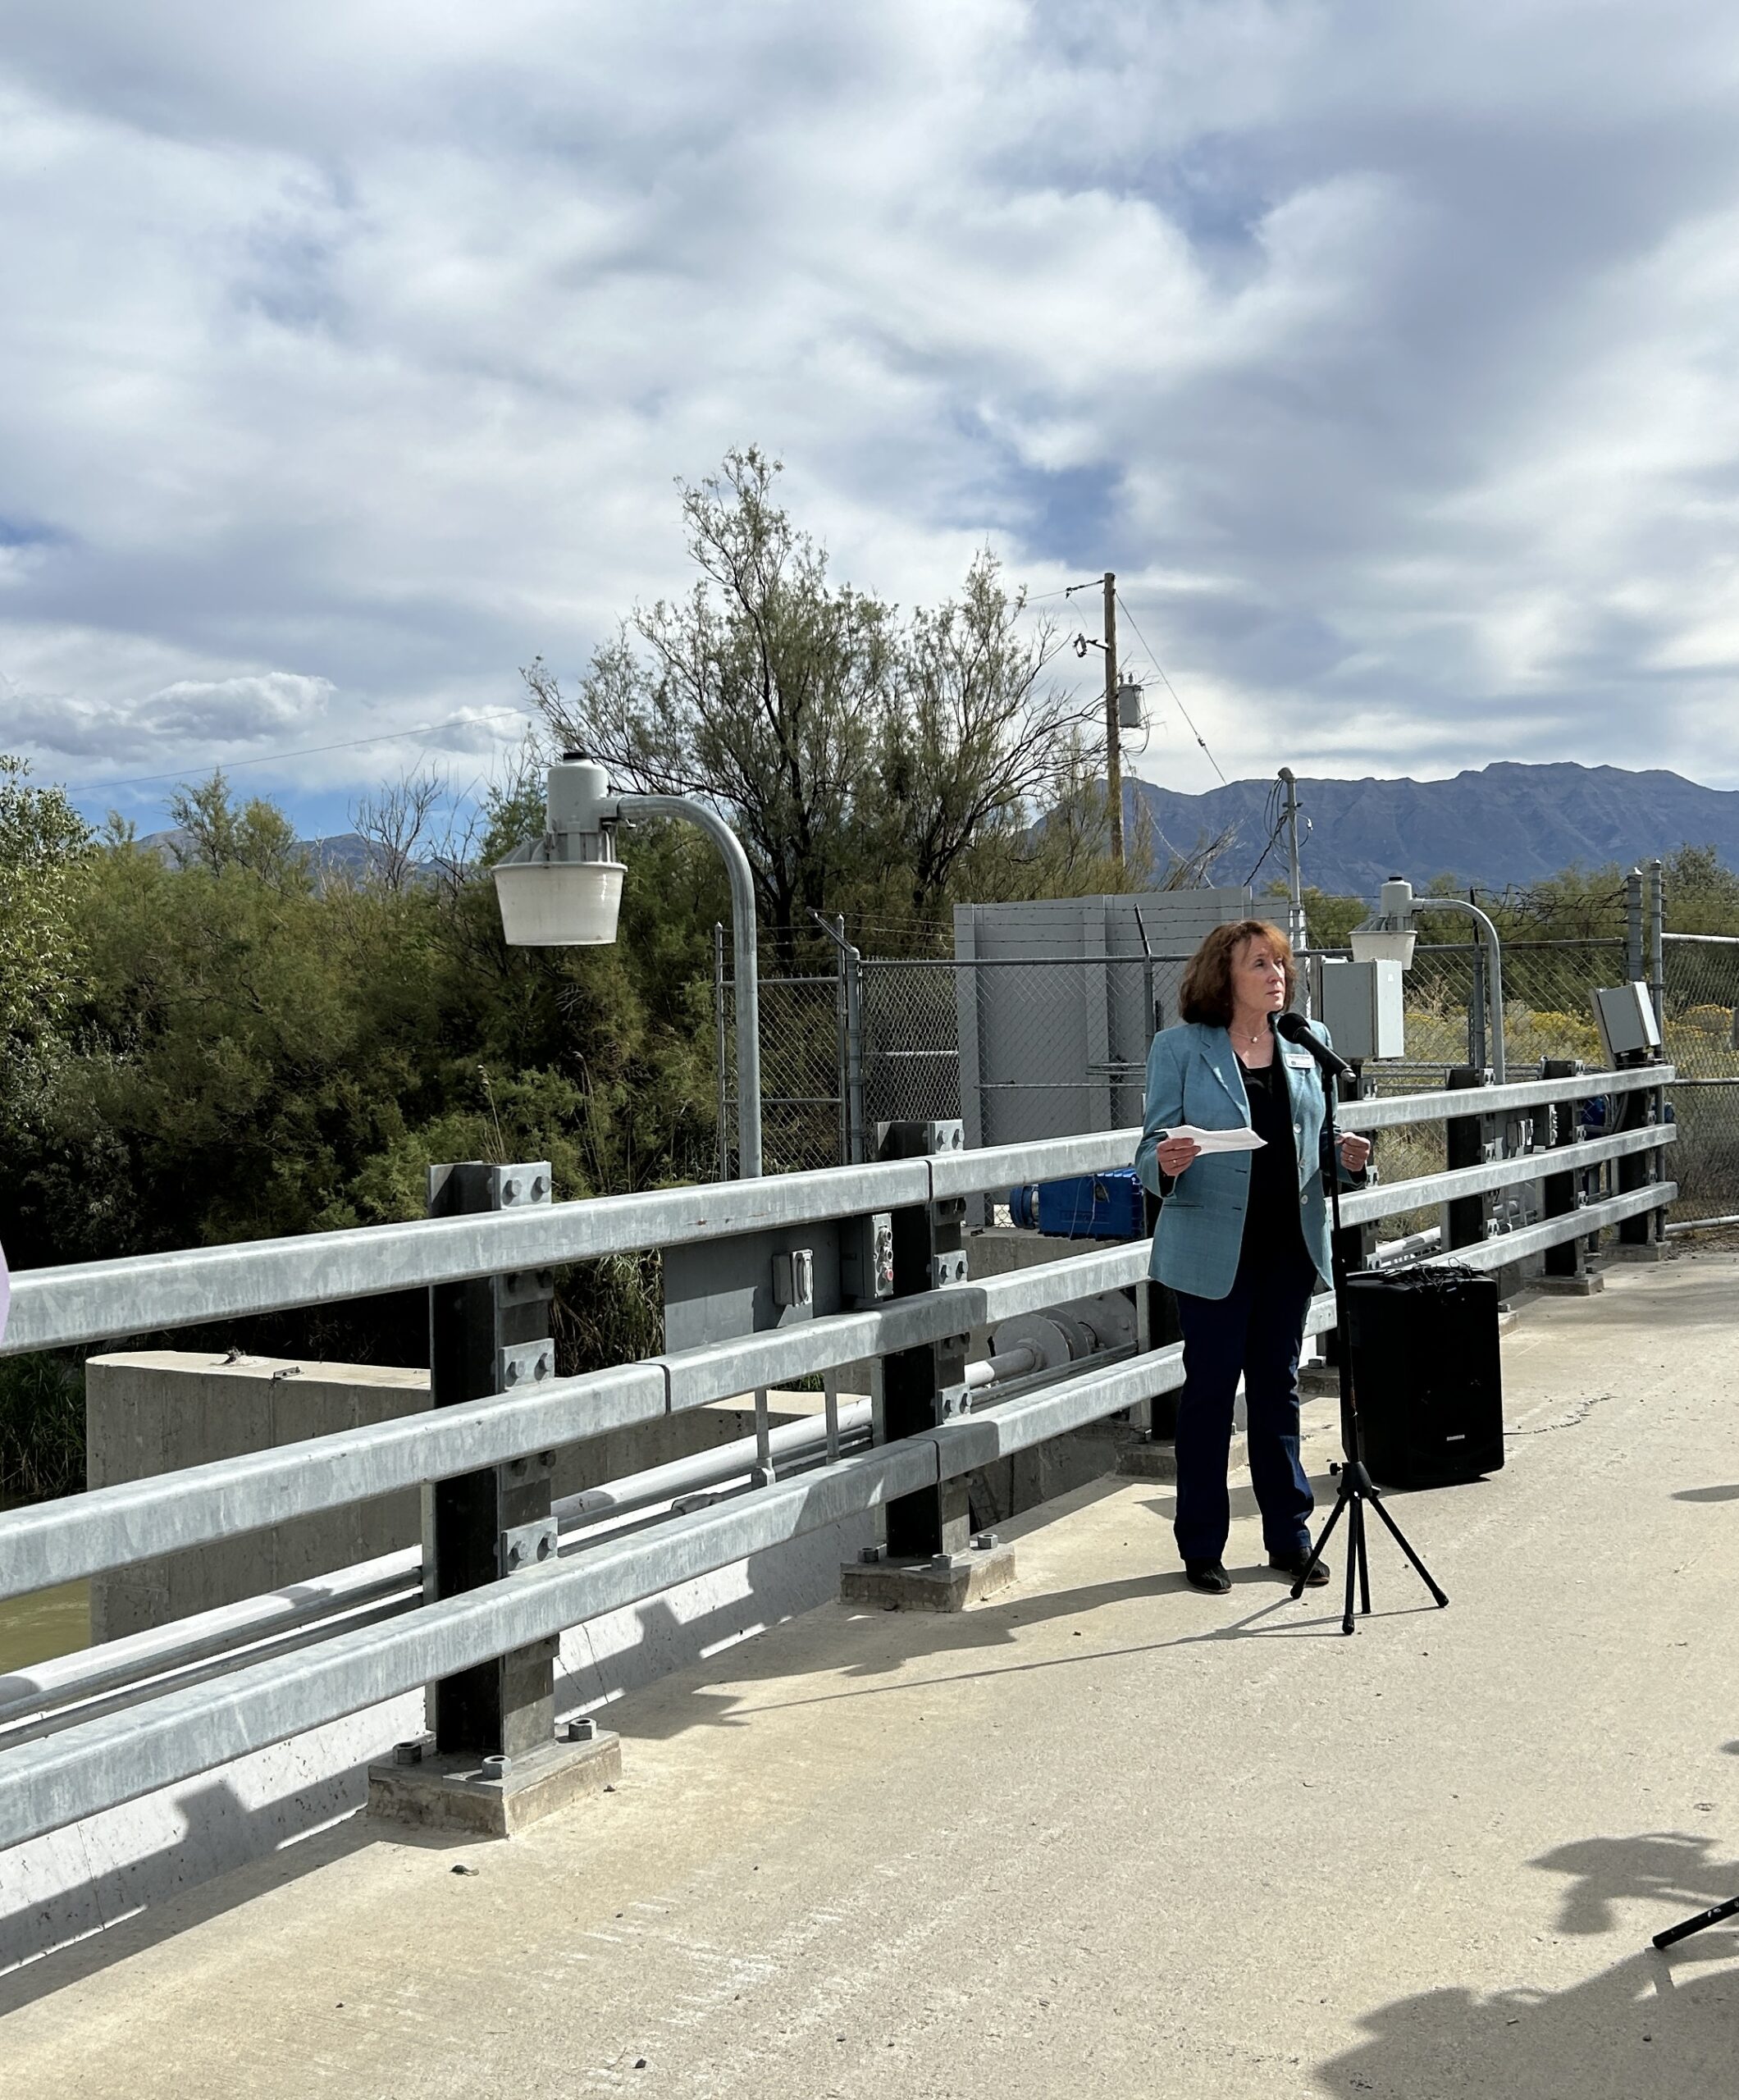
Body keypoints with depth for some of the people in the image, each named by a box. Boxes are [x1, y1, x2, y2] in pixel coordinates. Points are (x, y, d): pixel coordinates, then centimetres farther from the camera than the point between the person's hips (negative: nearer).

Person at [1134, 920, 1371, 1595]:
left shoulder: (1308, 1043, 9)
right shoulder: (1180, 1048, -3)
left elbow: (1318, 1141, 15)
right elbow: (1151, 1152, -4)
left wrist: (1346, 1158, -7)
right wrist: (1166, 1165, -27)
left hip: (1290, 1246, 4)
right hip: (1213, 1251, -4)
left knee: (1278, 1388, 12)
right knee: (1209, 1389, 3)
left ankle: (1289, 1535, 23)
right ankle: (1201, 1546, 14)